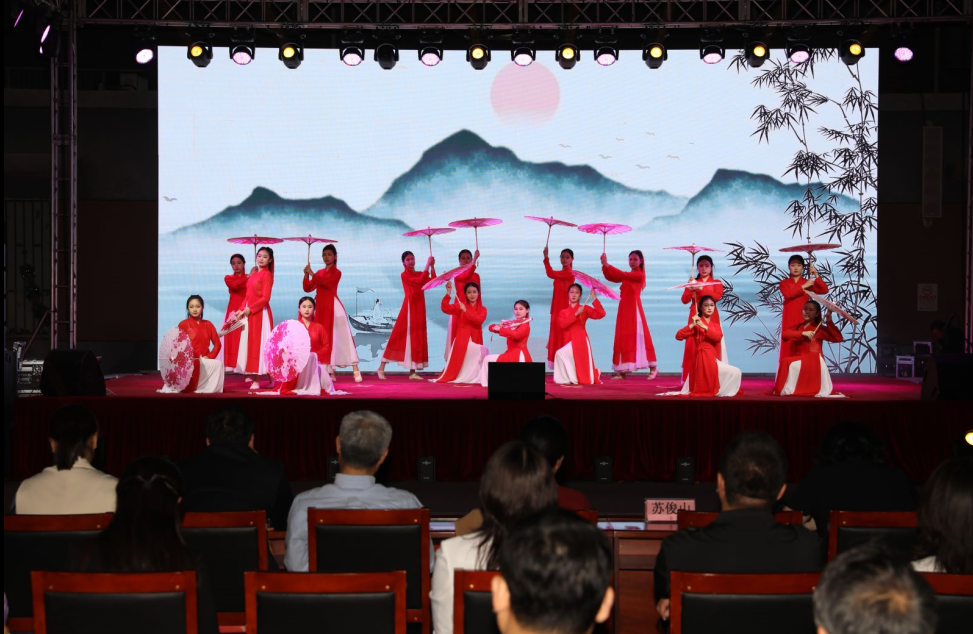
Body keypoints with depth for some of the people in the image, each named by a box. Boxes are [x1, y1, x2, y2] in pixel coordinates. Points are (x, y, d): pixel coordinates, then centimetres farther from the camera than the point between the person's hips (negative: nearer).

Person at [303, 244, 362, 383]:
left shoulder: (336, 272, -2)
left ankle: (355, 370, -12)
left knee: (339, 337, -11)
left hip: (333, 308, -6)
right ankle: (330, 372, 10)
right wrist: (306, 275, -4)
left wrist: (312, 274, -19)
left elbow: (327, 282, -21)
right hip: (321, 308, 6)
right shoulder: (320, 273, 16)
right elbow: (307, 288, 12)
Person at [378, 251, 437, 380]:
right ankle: (382, 368, -1)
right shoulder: (404, 275, -3)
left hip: (419, 309, 6)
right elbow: (420, 281, -18)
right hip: (409, 307, -6)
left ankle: (413, 372, 6)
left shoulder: (420, 274, 15)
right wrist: (427, 265, -17)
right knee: (399, 336, -7)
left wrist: (432, 266, -6)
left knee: (417, 338, 4)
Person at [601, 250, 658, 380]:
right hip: (624, 308, 7)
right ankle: (622, 371, 4)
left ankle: (653, 367, -1)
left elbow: (622, 275, -19)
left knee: (637, 336, -8)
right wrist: (604, 266, -11)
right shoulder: (627, 275, 15)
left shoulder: (639, 275, -6)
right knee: (623, 337, 4)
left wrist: (607, 265, -21)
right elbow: (610, 277, 5)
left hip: (633, 308, -7)